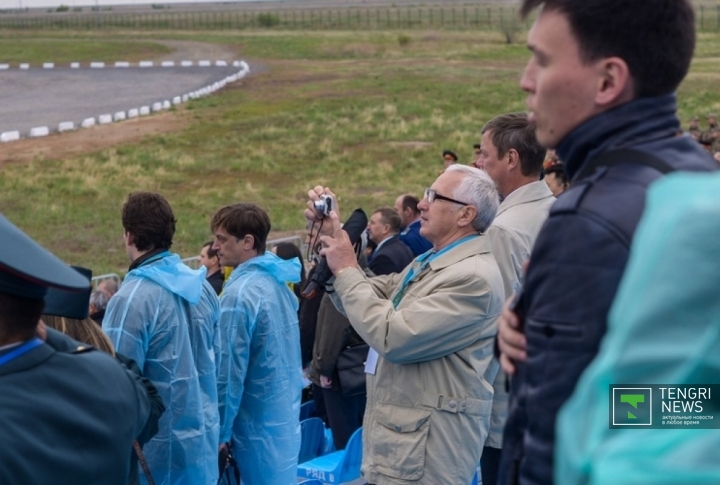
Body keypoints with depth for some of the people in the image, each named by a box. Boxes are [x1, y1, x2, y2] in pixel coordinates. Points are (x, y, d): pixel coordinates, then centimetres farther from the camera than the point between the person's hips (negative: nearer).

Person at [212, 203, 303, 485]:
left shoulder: (239, 294, -19)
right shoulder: (278, 280, 7)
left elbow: (229, 373, -18)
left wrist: (219, 434, -10)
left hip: (259, 423, -8)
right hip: (285, 415, 8)